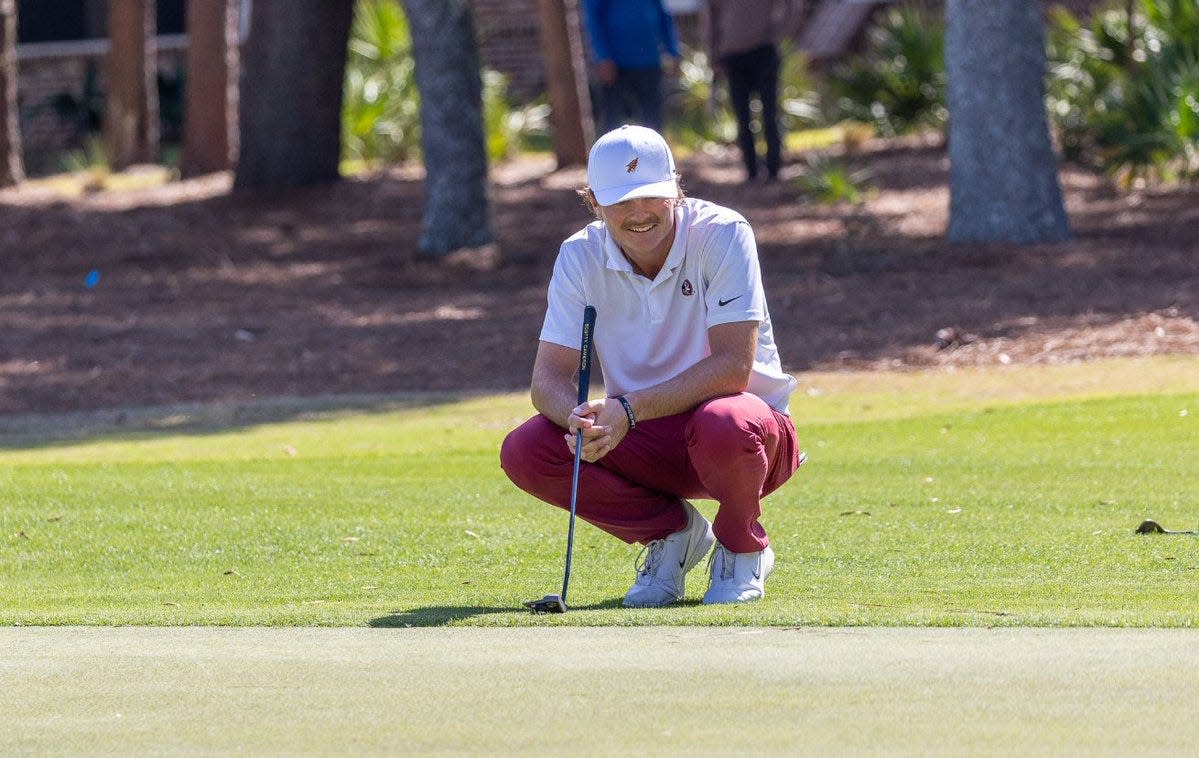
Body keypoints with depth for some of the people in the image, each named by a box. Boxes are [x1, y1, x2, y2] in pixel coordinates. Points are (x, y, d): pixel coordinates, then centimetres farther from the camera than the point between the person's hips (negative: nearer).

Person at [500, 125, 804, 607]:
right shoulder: (579, 258, -6)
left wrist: (629, 409, -34)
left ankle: (742, 549, -5)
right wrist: (580, 419, -34)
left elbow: (733, 366, -25)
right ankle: (671, 532, 3)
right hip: (645, 443, 4)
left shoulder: (722, 235, -18)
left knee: (725, 423, -40)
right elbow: (549, 377, -10)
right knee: (523, 452, -20)